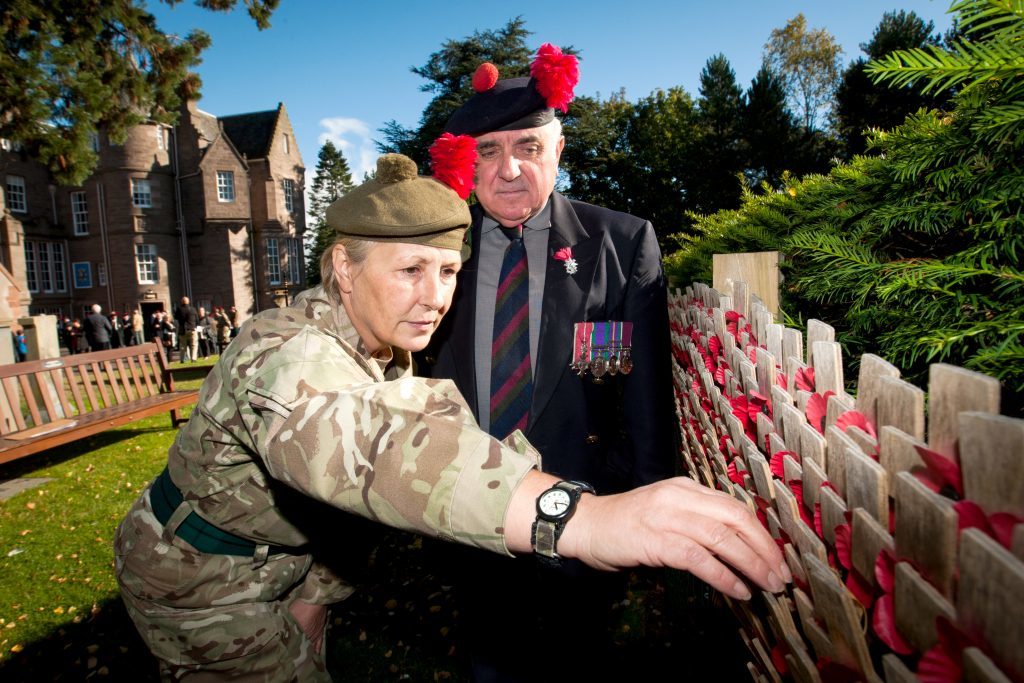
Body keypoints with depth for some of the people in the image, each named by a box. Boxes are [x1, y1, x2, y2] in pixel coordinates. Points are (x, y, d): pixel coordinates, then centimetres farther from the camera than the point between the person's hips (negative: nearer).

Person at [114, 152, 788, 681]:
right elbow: (363, 442, -57)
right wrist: (579, 516, -71)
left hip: (280, 555, 7)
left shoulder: (384, 349, -8)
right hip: (203, 579, -6)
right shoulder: (291, 351, -38)